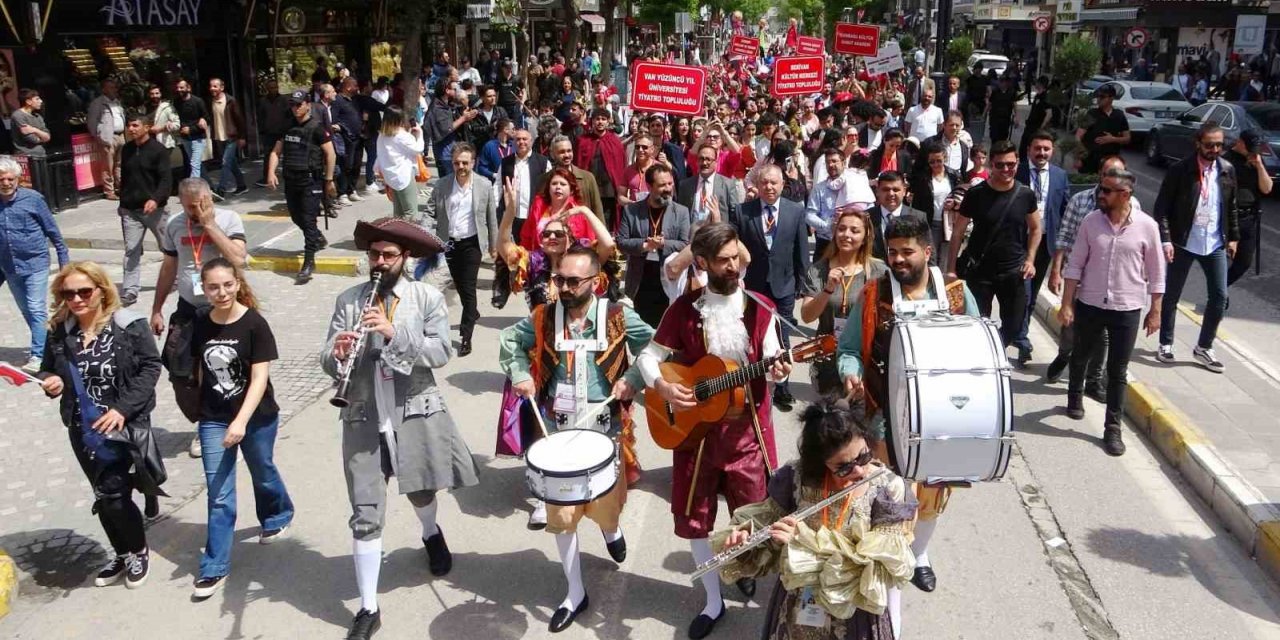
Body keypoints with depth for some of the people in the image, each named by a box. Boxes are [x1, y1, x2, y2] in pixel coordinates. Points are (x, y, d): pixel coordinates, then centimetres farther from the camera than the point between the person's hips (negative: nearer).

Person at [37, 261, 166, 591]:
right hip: (82, 428, 5)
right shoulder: (59, 331, -1)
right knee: (103, 495, 16)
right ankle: (122, 553, 36)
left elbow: (150, 367, -12)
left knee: (113, 494, -6)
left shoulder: (129, 326, -13)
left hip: (124, 425, -5)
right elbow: (47, 370, 12)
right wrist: (49, 382, -12)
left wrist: (123, 408, -20)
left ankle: (139, 551, 20)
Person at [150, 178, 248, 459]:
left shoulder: (228, 219, -9)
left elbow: (238, 259, -24)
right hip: (188, 310, 4)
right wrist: (156, 310, 14)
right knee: (181, 375, 1)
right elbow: (168, 268, 13)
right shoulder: (173, 225, 2)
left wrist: (210, 224, -20)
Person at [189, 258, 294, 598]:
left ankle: (278, 516, 51)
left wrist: (241, 421, -29)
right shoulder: (201, 324, -4)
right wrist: (204, 409, 14)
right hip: (213, 420, 2)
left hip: (257, 418, -2)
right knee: (219, 495, 1)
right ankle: (214, 568, 10)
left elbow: (260, 378, -20)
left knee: (262, 474, 21)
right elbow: (201, 370, 8)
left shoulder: (255, 324, -17)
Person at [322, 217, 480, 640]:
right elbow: (326, 363, 0)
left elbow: (441, 352, -12)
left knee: (420, 490, 18)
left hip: (416, 414, 0)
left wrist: (395, 333, -24)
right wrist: (338, 353, -24)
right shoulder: (348, 300, 3)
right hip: (364, 419, 1)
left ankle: (431, 534, 55)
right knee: (366, 514, 1)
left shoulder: (428, 298, -2)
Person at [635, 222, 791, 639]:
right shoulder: (684, 309, -2)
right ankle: (713, 600, 26)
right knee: (693, 516, 7)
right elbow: (648, 356, 3)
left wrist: (778, 371, -26)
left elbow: (771, 365, -3)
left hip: (747, 428, 0)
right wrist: (661, 385, -16)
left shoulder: (760, 309, -2)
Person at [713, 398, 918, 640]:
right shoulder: (797, 478, -9)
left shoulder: (889, 491, -14)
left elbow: (882, 569, -19)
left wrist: (807, 541, -25)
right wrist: (743, 537, -18)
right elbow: (764, 519, 4)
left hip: (856, 611, -2)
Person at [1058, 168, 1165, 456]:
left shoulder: (1146, 226, -8)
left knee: (1117, 372, 2)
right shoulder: (1091, 222, -5)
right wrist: (1067, 303, -5)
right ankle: (1075, 397, 47)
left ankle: (1113, 428, 11)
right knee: (1080, 357, 20)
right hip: (1089, 304, 2)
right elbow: (1075, 265, -1)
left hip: (1127, 310, -2)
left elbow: (1156, 273, -1)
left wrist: (1155, 311, 0)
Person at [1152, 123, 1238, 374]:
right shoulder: (1180, 170, -11)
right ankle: (1166, 344, 24)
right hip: (1184, 243, -4)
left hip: (1215, 244, 4)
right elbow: (1162, 208, -10)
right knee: (1172, 296, 9)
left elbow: (1231, 206, 12)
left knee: (1220, 297, 4)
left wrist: (1233, 237, 11)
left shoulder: (1227, 170, 3)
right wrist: (1166, 240, -17)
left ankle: (1204, 347, 18)